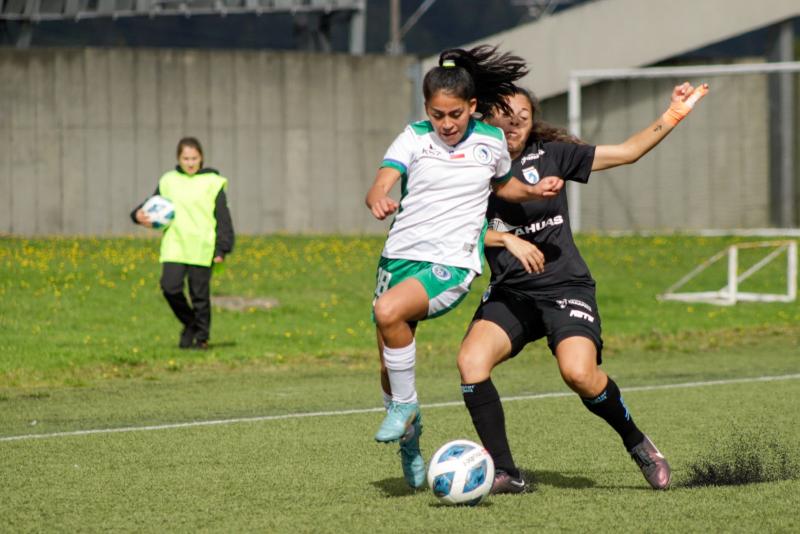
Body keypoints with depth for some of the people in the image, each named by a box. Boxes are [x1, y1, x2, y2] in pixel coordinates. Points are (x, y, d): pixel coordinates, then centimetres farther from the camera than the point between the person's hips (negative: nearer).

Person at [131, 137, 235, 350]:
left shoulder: (212, 183, 1)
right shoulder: (168, 181, 9)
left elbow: (223, 218, 1)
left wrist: (222, 249, -5)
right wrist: (139, 214, -4)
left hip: (201, 248, -2)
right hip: (174, 246, 2)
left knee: (200, 294, 0)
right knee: (170, 287, -12)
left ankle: (201, 337, 16)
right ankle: (189, 323, 13)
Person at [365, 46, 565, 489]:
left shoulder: (491, 142, 3)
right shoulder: (414, 137, -1)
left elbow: (502, 185, 24)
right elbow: (379, 187, -15)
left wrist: (534, 190, 5)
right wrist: (379, 201, -38)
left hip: (452, 264, -3)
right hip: (401, 255, 3)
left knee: (389, 312, -31)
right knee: (390, 366, 6)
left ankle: (405, 405, -11)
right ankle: (409, 441, 32)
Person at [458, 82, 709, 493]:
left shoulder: (551, 155, 5)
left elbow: (627, 152, 9)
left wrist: (675, 114, 3)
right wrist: (506, 239, -18)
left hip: (565, 286, -2)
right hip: (509, 292, 2)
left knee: (578, 373, -26)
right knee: (471, 360, -25)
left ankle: (637, 444, 1)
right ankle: (504, 472, -15)